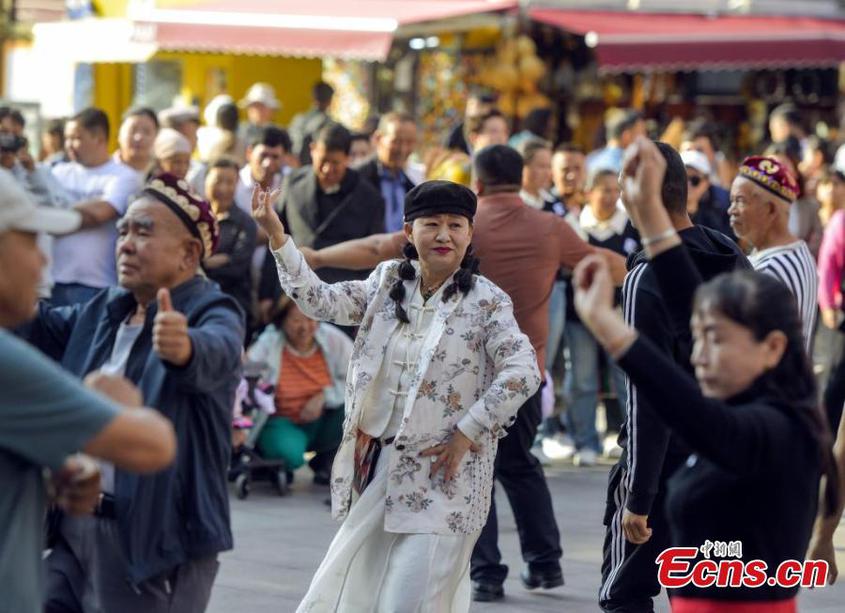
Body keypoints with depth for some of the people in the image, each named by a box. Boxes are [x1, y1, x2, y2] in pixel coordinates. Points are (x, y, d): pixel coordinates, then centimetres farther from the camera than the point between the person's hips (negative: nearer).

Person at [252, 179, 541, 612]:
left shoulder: (486, 302, -7)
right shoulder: (388, 283, 8)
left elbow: (523, 372, -14)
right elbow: (321, 301, 3)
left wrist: (468, 433, -15)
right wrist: (276, 235, -6)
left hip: (441, 472, -5)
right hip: (376, 465, 5)